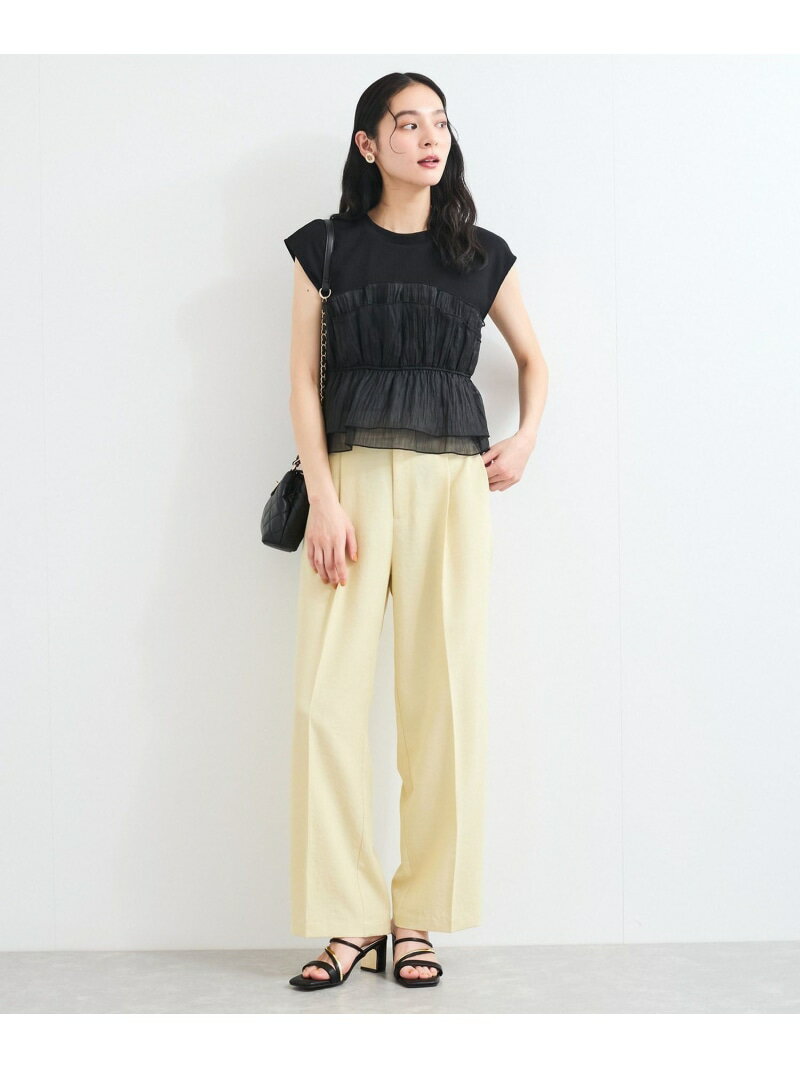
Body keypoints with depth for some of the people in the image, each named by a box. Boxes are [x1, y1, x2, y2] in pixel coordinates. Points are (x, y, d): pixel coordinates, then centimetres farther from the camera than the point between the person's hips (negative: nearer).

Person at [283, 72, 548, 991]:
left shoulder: (481, 254, 12)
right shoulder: (326, 248, 8)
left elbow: (533, 356, 26)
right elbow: (304, 380, 3)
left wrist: (527, 436, 8)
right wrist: (323, 498, -8)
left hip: (453, 482, 1)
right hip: (353, 475, -1)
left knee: (445, 693, -3)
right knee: (328, 697, -8)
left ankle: (417, 916, 7)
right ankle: (349, 922, 2)